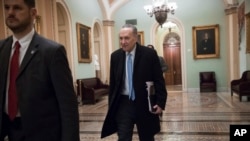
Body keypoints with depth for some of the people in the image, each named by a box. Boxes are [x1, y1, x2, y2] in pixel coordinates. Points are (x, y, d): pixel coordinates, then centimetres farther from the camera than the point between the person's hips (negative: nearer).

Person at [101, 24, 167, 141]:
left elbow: (159, 81, -5)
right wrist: (111, 105, 7)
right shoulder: (115, 56, 2)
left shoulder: (149, 54, -8)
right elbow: (112, 83, 8)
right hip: (123, 104, 2)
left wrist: (160, 102, -10)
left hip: (144, 104, -1)